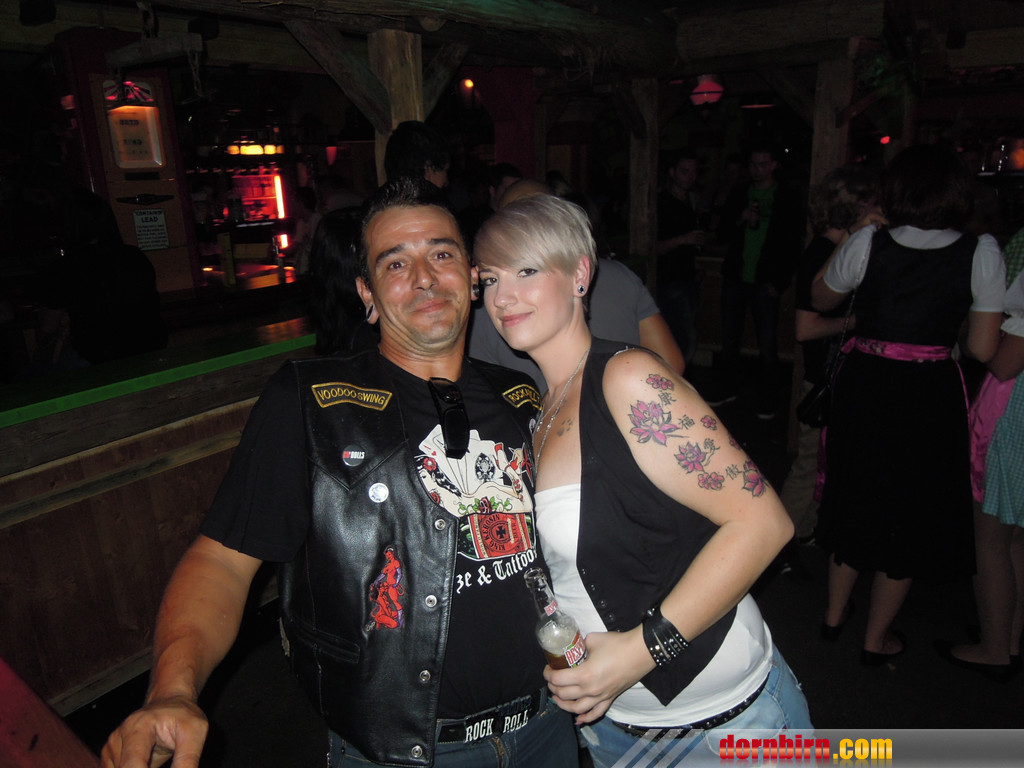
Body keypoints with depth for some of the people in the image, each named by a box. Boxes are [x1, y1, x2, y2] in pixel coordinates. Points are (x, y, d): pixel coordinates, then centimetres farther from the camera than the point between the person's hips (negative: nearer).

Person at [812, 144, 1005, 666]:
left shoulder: (868, 243, -10)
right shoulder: (981, 254, -10)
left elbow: (821, 299, 8)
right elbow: (983, 349, -7)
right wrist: (945, 318, 10)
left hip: (863, 385, 1)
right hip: (931, 395, -1)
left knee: (856, 494, 21)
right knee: (910, 510, 15)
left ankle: (835, 612, 39)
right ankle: (877, 638, 30)